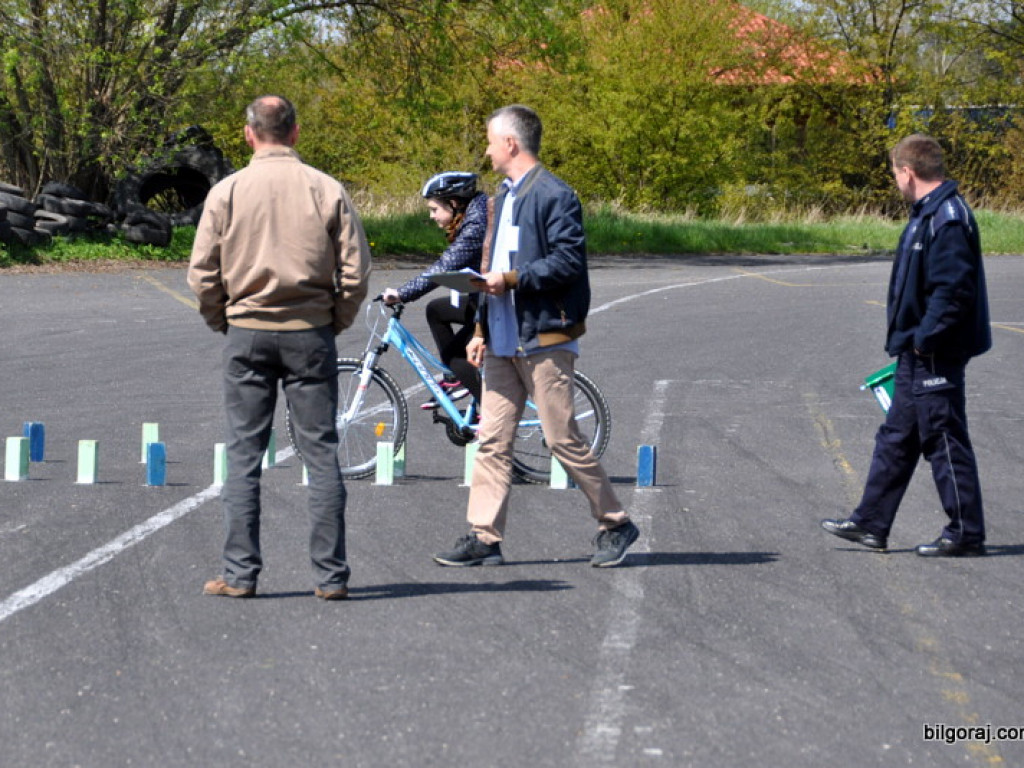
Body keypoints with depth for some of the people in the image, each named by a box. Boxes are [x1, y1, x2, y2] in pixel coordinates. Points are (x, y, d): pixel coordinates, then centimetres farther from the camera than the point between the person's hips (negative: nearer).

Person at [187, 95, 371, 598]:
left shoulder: (227, 192, -2)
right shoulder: (327, 190, -2)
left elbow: (202, 274, -2)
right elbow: (356, 271, -3)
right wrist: (335, 323, 11)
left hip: (247, 332, 0)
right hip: (310, 334, 0)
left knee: (243, 455, 6)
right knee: (321, 454, 4)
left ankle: (240, 574, 5)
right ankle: (330, 576, 5)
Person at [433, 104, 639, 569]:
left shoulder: (554, 196, -10)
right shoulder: (504, 198, 20)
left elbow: (568, 261, -19)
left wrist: (511, 279, -19)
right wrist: (482, 329, 18)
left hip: (543, 338, -9)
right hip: (503, 340, 9)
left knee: (563, 439, -4)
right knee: (492, 440, 4)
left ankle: (615, 525, 9)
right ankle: (484, 538, 6)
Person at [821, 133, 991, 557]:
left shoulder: (947, 220, -20)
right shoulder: (929, 213, 13)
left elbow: (953, 289, -25)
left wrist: (925, 339, -20)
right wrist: (913, 339, 16)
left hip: (935, 358, -11)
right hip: (917, 353, 11)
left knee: (945, 442, -3)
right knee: (896, 439, 15)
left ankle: (966, 533, 6)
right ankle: (871, 524, 23)